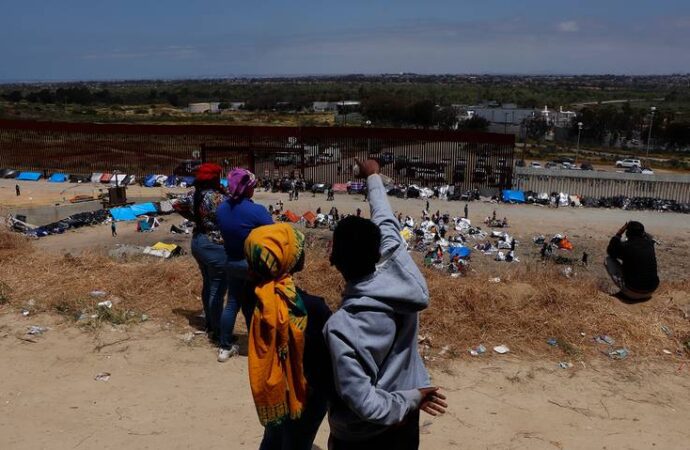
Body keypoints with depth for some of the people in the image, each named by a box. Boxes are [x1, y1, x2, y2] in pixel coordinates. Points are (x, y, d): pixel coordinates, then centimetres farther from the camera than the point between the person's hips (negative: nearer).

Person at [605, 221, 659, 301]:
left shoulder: (624, 246, -15)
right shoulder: (649, 243, -1)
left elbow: (609, 251, 8)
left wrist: (619, 233, 6)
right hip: (652, 290, 5)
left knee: (608, 260, 5)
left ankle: (624, 291, 4)